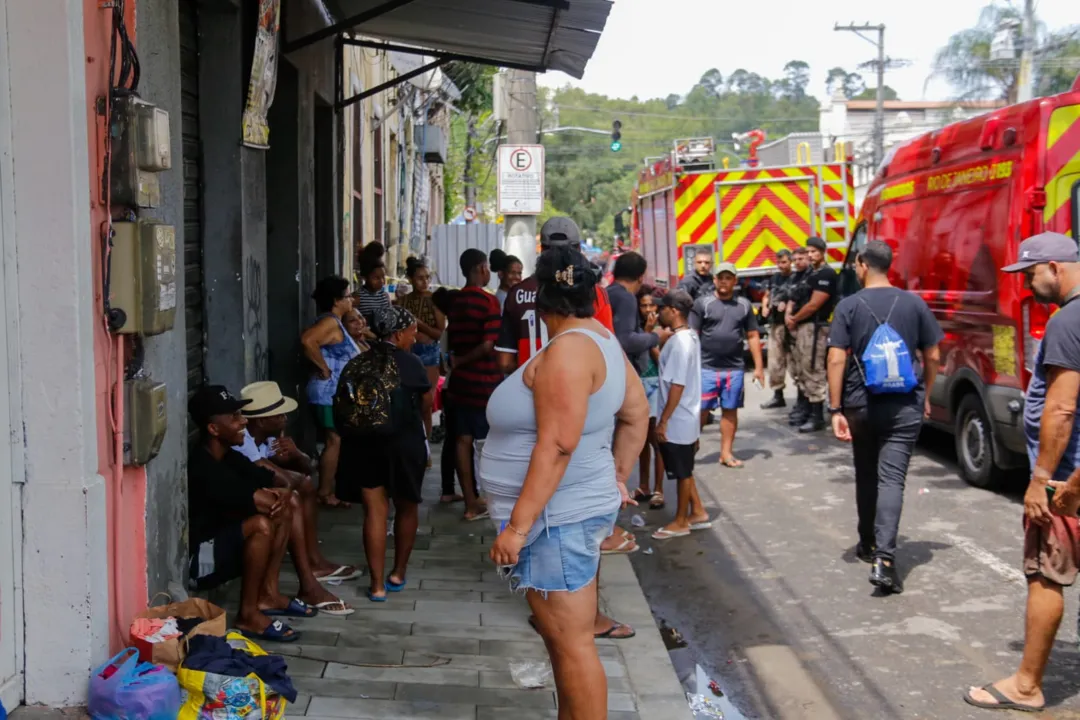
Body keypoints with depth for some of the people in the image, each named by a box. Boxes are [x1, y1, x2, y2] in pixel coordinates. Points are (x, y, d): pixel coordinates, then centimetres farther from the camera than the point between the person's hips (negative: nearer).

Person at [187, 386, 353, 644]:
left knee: (289, 503, 4)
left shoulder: (229, 458, 4)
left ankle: (268, 594, 5)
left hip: (222, 541, 10)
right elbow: (266, 503, -31)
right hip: (196, 559, -9)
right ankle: (248, 615, -17)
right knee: (262, 523, -32)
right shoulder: (202, 468, -26)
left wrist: (281, 493, -17)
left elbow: (279, 487, 5)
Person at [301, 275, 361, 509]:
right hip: (329, 393, -10)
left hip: (336, 393, 10)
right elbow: (307, 340, -32)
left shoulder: (335, 322, 16)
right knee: (334, 442, -7)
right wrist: (324, 369, -23)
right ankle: (324, 494, -2)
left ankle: (328, 492, 20)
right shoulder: (330, 322, -15)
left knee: (335, 442, 13)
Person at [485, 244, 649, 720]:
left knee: (573, 643, -4)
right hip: (568, 511, 11)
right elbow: (637, 414, 16)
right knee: (561, 636, 19)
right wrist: (618, 479, 21)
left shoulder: (568, 350, -20)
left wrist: (518, 525, -25)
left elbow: (557, 445, -26)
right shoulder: (599, 339, 10)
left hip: (558, 518, -11)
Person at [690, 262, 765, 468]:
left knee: (730, 410, 6)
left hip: (735, 368, 3)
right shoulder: (702, 303, 0)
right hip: (706, 367, -3)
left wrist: (758, 367, 7)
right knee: (701, 410, -1)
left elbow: (753, 337, 12)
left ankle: (726, 453, 13)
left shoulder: (744, 305, 9)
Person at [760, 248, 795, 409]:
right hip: (775, 324, 7)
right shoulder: (774, 278, 14)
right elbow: (766, 296, 26)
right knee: (775, 360, 8)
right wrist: (765, 308, 7)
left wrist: (789, 307, -22)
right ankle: (778, 395, 16)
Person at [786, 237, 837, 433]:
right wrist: (790, 316, 5)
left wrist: (794, 319, -6)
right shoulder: (810, 272, 17)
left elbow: (813, 305, -17)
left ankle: (817, 416, -7)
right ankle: (809, 409, 22)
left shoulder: (826, 274, -13)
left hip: (814, 327, -10)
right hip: (802, 327, 10)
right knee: (802, 370, 14)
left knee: (813, 371, -10)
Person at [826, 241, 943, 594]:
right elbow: (932, 356, 5)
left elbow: (837, 359, -9)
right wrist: (926, 395, 19)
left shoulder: (849, 306, -4)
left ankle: (868, 545, 33)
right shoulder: (914, 303, 1)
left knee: (866, 476, 18)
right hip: (904, 405, 0)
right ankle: (884, 558, -18)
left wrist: (835, 409, -6)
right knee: (892, 478, -5)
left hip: (861, 405, 0)